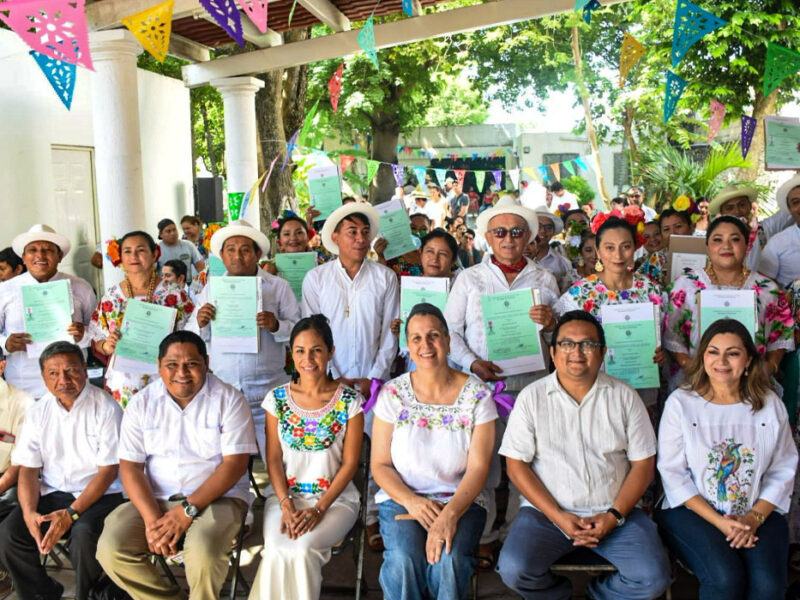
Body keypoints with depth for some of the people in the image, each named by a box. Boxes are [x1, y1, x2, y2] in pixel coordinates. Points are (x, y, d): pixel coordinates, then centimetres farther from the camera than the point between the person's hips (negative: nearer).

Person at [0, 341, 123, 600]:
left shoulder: (106, 408, -10)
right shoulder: (37, 413, 4)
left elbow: (108, 470, -11)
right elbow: (28, 469, 4)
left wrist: (71, 513, -20)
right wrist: (29, 513, -15)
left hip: (98, 494, -4)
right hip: (52, 493, 5)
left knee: (83, 535, -32)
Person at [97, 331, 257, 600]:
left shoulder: (229, 399, -6)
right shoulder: (142, 403, 3)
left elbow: (235, 464, -11)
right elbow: (130, 466, 0)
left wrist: (187, 510, -19)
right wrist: (152, 519, -15)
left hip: (216, 497, -3)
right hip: (154, 499, 4)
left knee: (204, 551, -32)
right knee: (111, 549, -20)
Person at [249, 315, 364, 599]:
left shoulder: (349, 401, -4)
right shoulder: (277, 399, 3)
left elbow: (350, 462, -4)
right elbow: (274, 459, 2)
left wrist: (319, 509, -15)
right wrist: (286, 505, -13)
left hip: (335, 497, -2)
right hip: (285, 494, 2)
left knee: (299, 550, -29)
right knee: (277, 551, -27)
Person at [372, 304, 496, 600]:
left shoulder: (477, 394, -2)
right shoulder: (392, 394, 2)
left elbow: (478, 467, -6)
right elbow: (380, 465, 2)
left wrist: (450, 514, -22)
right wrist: (411, 501, -16)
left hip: (461, 501, 0)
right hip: (401, 498, 1)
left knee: (448, 561, -30)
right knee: (403, 560, -29)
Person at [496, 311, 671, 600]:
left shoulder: (624, 397, 3)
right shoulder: (531, 397, -1)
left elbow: (643, 463, 3)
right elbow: (517, 465, -3)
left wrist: (614, 516, -10)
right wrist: (558, 517, -13)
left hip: (613, 512, 1)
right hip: (547, 511, -1)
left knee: (653, 576, -21)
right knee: (513, 570, -24)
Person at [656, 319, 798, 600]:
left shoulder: (770, 405, 4)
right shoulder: (681, 402, -5)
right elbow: (672, 474, -7)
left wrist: (755, 517, -10)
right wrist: (719, 522, -14)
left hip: (758, 514, 2)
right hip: (692, 511, -2)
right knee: (725, 577, -27)